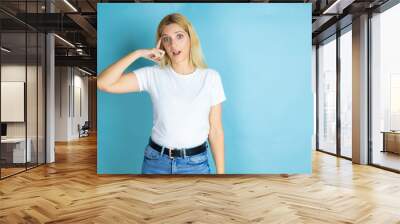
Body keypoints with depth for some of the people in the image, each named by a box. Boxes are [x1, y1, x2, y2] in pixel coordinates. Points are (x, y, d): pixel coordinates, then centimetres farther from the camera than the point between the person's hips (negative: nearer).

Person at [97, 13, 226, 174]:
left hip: (196, 164, 0)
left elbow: (215, 130, -1)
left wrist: (221, 172, -1)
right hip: (156, 162, 1)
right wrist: (138, 53, -13)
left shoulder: (211, 77, -4)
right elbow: (103, 84, -15)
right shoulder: (153, 75, -5)